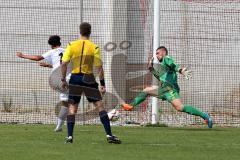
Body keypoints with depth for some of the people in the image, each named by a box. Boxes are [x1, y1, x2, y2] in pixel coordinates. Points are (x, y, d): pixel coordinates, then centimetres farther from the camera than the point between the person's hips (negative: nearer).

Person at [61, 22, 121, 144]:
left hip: (75, 78, 1)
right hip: (88, 79, -1)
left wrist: (63, 79, 6)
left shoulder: (71, 46, -1)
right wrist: (102, 84, -1)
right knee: (99, 105, 2)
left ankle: (69, 136, 1)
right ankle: (109, 135, -3)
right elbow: (99, 67, -6)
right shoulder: (94, 47, -4)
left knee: (72, 107, 9)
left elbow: (64, 64, -4)